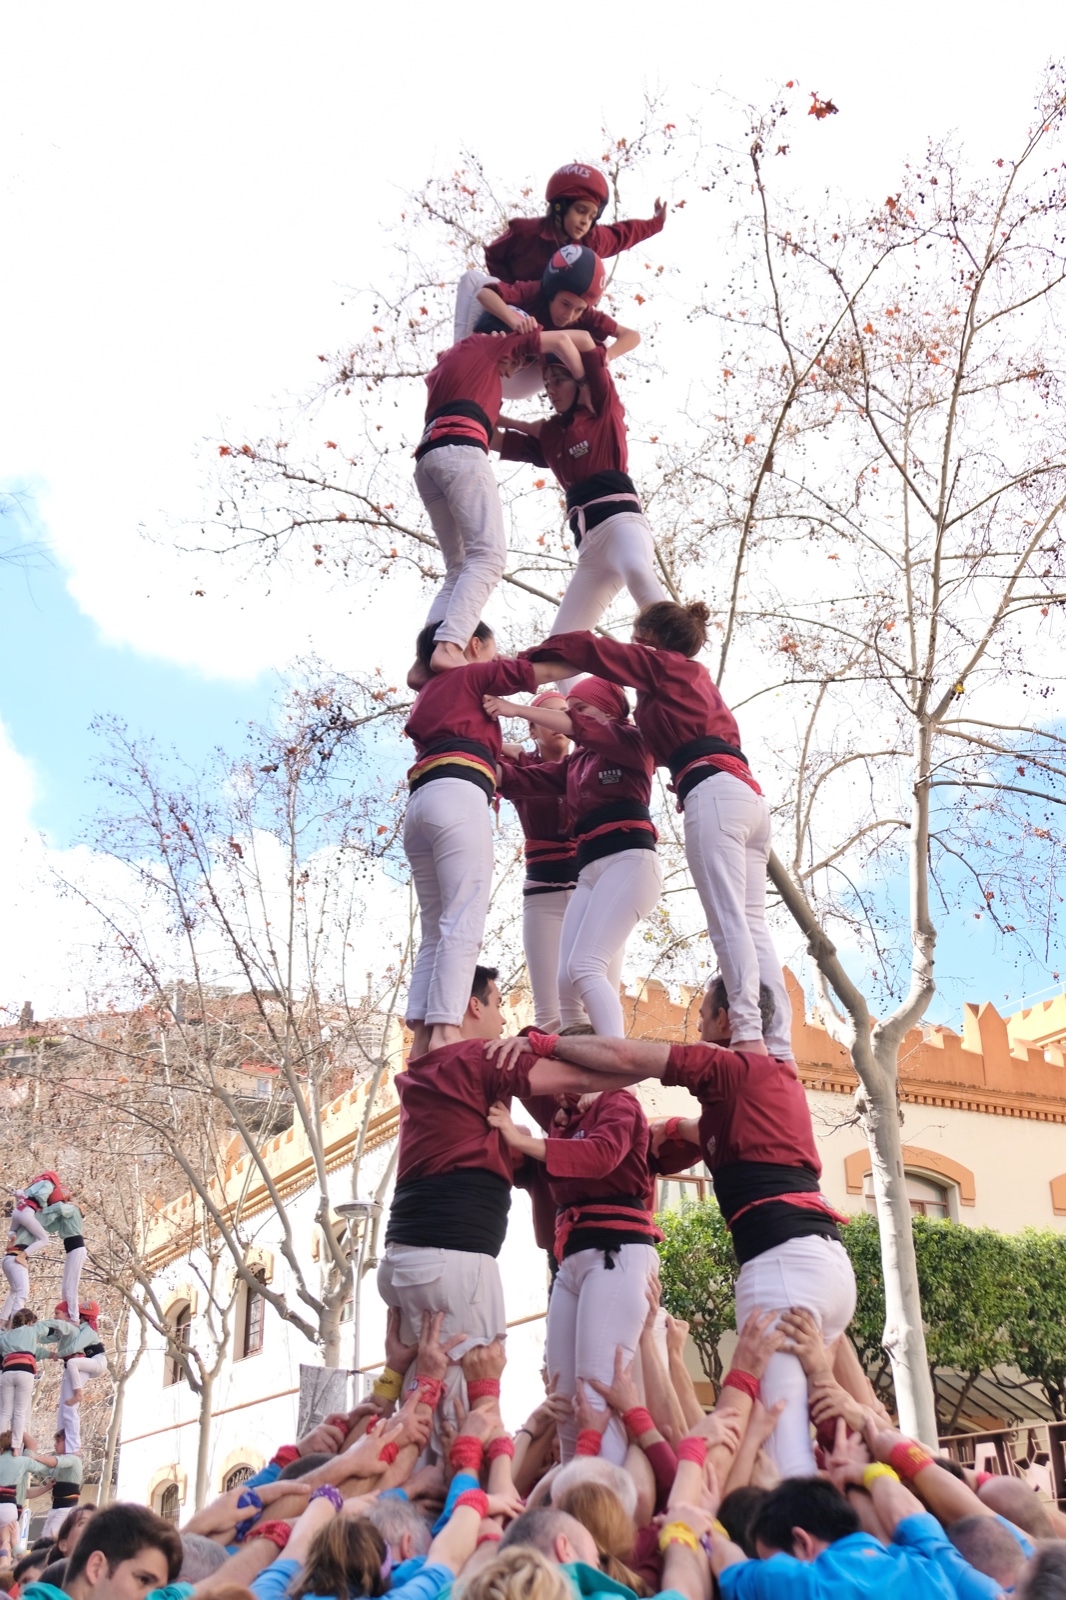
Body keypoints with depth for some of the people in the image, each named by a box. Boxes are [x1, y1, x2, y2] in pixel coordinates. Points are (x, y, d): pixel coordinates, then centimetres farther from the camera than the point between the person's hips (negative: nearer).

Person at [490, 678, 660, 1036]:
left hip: (629, 861, -8)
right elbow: (520, 778, 14)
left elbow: (580, 728, -11)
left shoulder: (632, 742, 7)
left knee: (585, 967, -22)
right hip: (589, 871, 8)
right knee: (567, 978, -5)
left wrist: (520, 710, -13)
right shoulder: (574, 764, 25)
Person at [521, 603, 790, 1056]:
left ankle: (750, 1035, -26)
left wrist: (525, 660, 20)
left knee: (728, 920, -16)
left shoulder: (660, 664, 11)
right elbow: (666, 745, 40)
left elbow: (584, 647, 8)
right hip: (751, 795, 8)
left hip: (713, 794, -8)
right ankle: (779, 1046, -8)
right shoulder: (696, 679, 33)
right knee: (752, 924, 0)